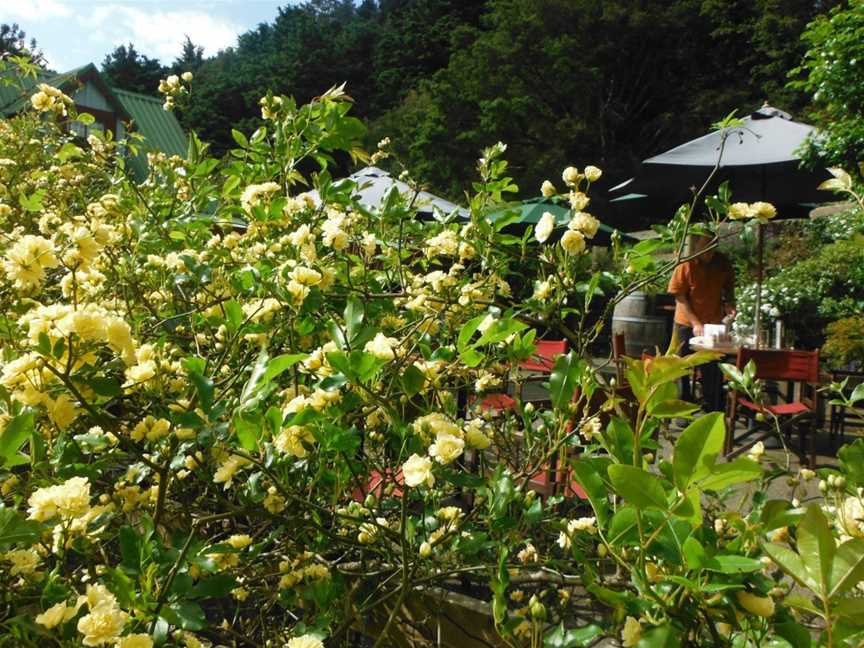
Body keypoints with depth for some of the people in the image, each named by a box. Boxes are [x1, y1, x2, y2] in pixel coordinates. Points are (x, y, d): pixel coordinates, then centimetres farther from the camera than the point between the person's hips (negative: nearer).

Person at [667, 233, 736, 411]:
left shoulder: (722, 263, -5)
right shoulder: (686, 265, -15)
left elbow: (729, 288, 12)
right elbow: (680, 298, -12)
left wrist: (729, 304, -7)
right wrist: (695, 323, -18)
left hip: (714, 323, 2)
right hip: (687, 324, -2)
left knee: (713, 370, 5)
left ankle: (714, 411, 16)